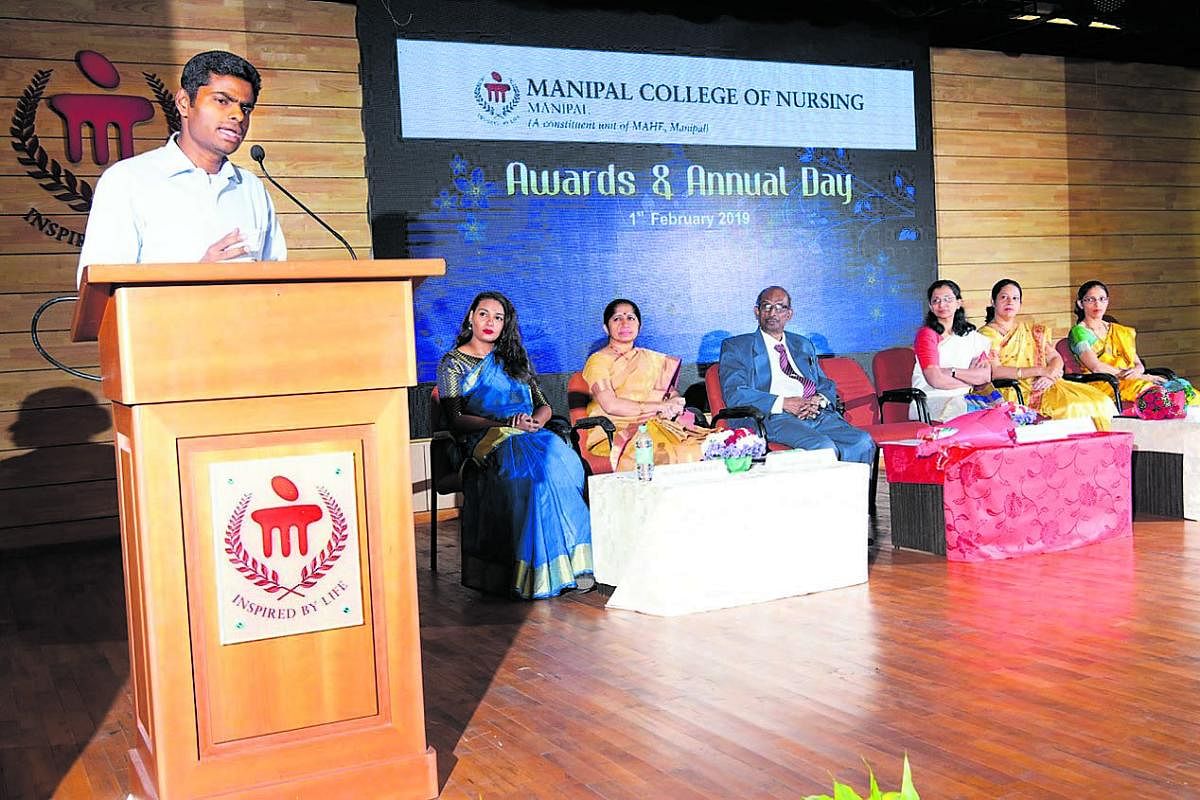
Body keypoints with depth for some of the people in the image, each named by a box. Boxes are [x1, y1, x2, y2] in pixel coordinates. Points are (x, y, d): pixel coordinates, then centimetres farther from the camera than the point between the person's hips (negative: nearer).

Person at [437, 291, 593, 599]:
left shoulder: (514, 359, 27)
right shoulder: (453, 363, 12)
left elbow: (543, 405, 22)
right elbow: (457, 419, -1)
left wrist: (535, 421, -3)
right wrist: (507, 422, -12)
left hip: (531, 436, 4)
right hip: (487, 443, -4)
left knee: (565, 460, -32)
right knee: (539, 468, -37)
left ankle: (571, 564, -34)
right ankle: (545, 570, -38)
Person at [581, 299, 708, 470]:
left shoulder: (651, 359, 22)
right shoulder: (597, 361, 3)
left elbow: (674, 395, 18)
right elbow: (610, 406, -11)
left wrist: (673, 406, -8)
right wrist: (660, 407, -8)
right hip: (612, 435, -4)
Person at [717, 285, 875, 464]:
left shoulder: (804, 345, 29)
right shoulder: (736, 347, 11)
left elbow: (827, 386, 25)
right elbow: (734, 393, -3)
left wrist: (818, 400, -2)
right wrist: (783, 403, -13)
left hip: (818, 414, 5)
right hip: (775, 418, -5)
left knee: (864, 442, -23)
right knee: (823, 447, -33)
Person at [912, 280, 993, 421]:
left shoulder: (971, 335, 15)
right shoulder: (926, 334, -2)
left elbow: (986, 376, 2)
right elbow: (935, 379, -13)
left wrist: (951, 371, -9)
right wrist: (971, 377, 0)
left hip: (962, 399, 5)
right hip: (929, 400, -5)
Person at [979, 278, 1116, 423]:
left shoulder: (1034, 331, 24)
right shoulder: (987, 334, 4)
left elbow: (1055, 358, 15)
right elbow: (994, 371, -11)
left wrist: (1051, 374, -9)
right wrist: (1040, 370, -13)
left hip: (1044, 387, 6)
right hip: (1014, 392, -6)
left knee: (1101, 402, -15)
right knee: (1072, 408, -28)